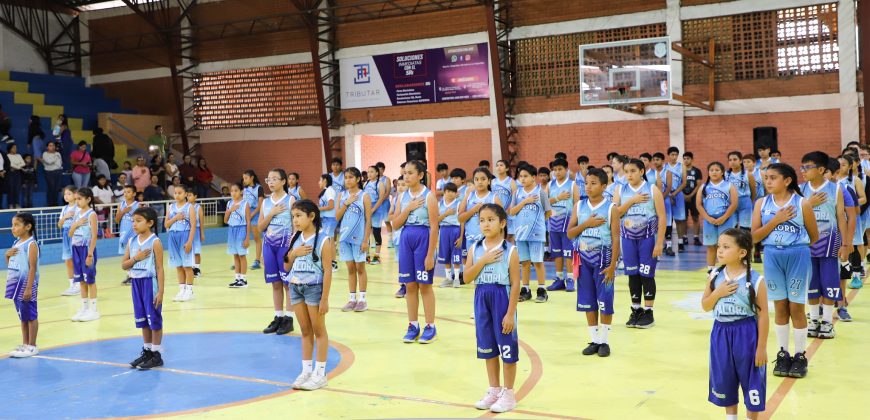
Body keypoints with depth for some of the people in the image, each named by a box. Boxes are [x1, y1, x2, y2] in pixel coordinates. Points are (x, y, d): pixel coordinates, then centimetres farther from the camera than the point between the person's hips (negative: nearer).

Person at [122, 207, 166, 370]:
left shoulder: (155, 242, -11)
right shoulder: (131, 241, 6)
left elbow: (159, 268, -12)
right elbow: (124, 266, 8)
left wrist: (161, 291, -15)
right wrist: (136, 258, -12)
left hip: (150, 283, -6)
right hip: (136, 282, 6)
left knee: (154, 319, 1)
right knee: (142, 320, 14)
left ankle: (156, 355, 9)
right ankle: (147, 351, 25)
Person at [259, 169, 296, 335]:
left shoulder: (290, 200, -4)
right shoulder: (266, 202, 9)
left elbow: (296, 225, -5)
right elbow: (260, 227, 6)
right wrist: (271, 213, -10)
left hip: (285, 243, -5)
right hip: (269, 244, 5)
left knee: (288, 282, 0)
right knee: (275, 283, 9)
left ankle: (289, 318, 5)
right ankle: (278, 317, 17)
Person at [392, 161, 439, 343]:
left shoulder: (428, 196, -9)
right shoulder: (402, 197, 7)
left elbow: (434, 227, -11)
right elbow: (395, 224, 3)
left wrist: (430, 255, -15)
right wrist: (408, 208, -12)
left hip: (423, 239, -5)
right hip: (406, 240, 5)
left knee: (424, 285, 1)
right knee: (410, 285, 8)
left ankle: (430, 326, 11)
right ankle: (413, 325, 17)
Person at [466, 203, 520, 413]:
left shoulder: (510, 251, -10)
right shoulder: (475, 248, 3)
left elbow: (515, 284, -11)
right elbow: (467, 277, -2)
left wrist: (510, 313, -14)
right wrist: (483, 260, -16)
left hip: (502, 298, -5)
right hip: (481, 299, 5)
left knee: (506, 347, 3)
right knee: (487, 347, 13)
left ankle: (508, 394, 15)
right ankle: (494, 390, 27)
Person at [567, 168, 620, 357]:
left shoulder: (611, 208, -6)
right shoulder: (579, 206, 5)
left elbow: (616, 238, -8)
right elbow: (570, 233, 3)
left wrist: (612, 265, -14)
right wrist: (586, 223, -14)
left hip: (603, 258, -4)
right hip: (584, 258, 4)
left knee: (605, 301, 1)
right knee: (588, 302, 8)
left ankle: (604, 341, 13)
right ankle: (594, 340, 19)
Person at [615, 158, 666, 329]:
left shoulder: (652, 189, -5)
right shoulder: (621, 190, 4)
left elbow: (662, 217, -7)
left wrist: (659, 242, -12)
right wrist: (631, 201, -16)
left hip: (648, 237, -3)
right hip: (628, 238, 3)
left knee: (647, 275, -1)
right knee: (633, 275, 8)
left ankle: (648, 312, 9)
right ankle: (636, 310, 19)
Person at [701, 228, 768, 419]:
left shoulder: (755, 280, -14)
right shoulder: (715, 276, -2)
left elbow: (763, 316, -9)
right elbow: (705, 306, 6)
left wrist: (761, 347, -9)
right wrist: (718, 293, -14)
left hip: (746, 335, -4)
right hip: (721, 334, 4)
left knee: (751, 382, 8)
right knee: (724, 380, 17)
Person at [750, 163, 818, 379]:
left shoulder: (802, 203, -6)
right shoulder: (762, 203, 1)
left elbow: (814, 236, 3)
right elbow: (754, 237, -5)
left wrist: (796, 246, 10)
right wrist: (776, 220, -13)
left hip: (798, 257, -2)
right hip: (772, 257, 2)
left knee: (796, 307, 4)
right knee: (780, 308, 10)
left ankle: (800, 356, 15)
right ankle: (783, 354, 20)